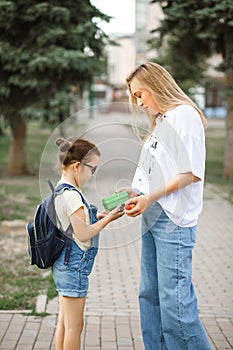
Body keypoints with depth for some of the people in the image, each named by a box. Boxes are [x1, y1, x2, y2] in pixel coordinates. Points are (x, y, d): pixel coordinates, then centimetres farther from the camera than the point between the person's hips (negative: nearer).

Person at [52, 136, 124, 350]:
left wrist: (100, 216, 7)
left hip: (63, 264, 10)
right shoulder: (72, 195, -20)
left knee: (65, 321, 17)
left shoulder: (61, 190, 11)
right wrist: (108, 219, -11)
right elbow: (83, 234, -20)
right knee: (74, 325, 0)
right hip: (74, 265, -10)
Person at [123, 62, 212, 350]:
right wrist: (138, 193, 7)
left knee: (174, 302, -10)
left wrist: (151, 198, -18)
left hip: (174, 220, -9)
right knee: (150, 296, 11)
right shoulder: (160, 121, 18)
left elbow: (191, 172, -15)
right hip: (152, 218, 10)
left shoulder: (184, 115, -8)